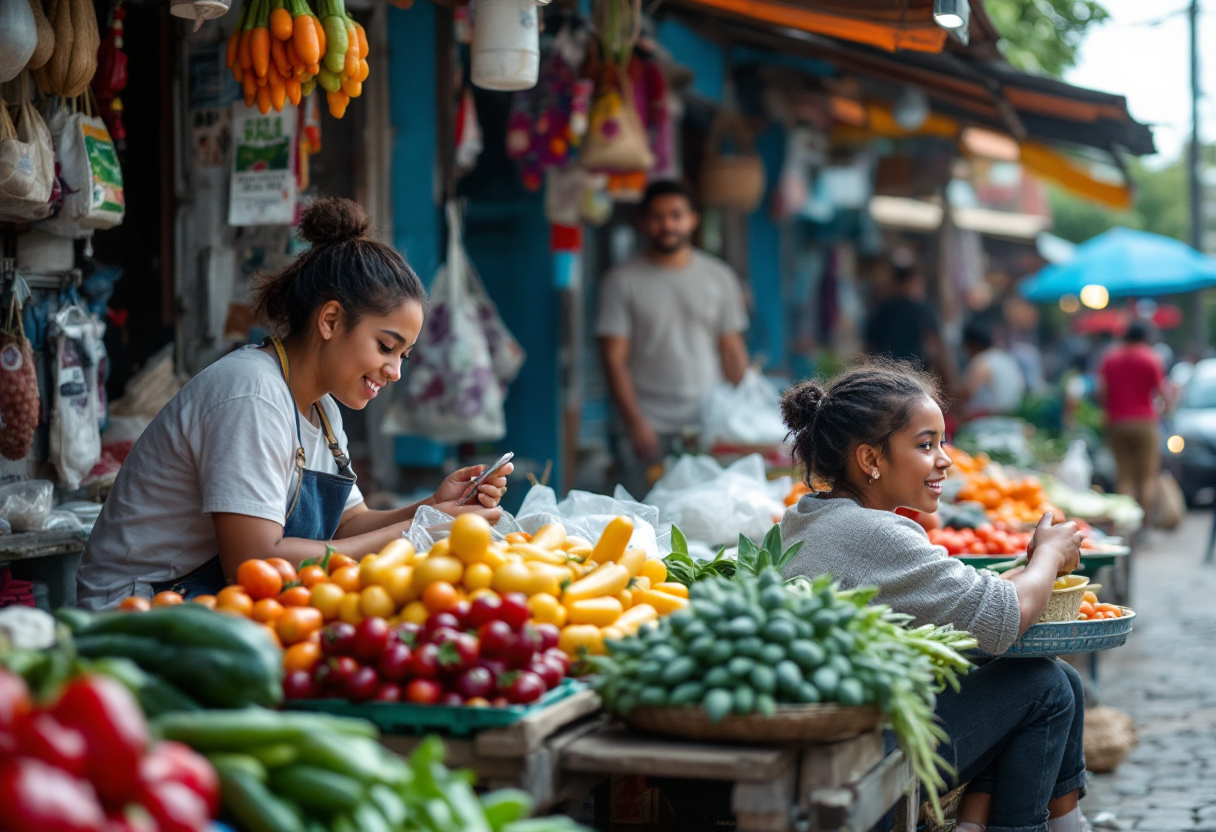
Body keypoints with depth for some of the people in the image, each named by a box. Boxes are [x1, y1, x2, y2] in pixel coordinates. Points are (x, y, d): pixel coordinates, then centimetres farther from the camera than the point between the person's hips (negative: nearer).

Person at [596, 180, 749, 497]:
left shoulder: (720, 277, 13)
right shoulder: (623, 280, 4)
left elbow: (732, 352, 13)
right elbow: (615, 358, 0)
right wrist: (635, 421, -9)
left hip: (709, 424, 2)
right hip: (647, 429, -2)